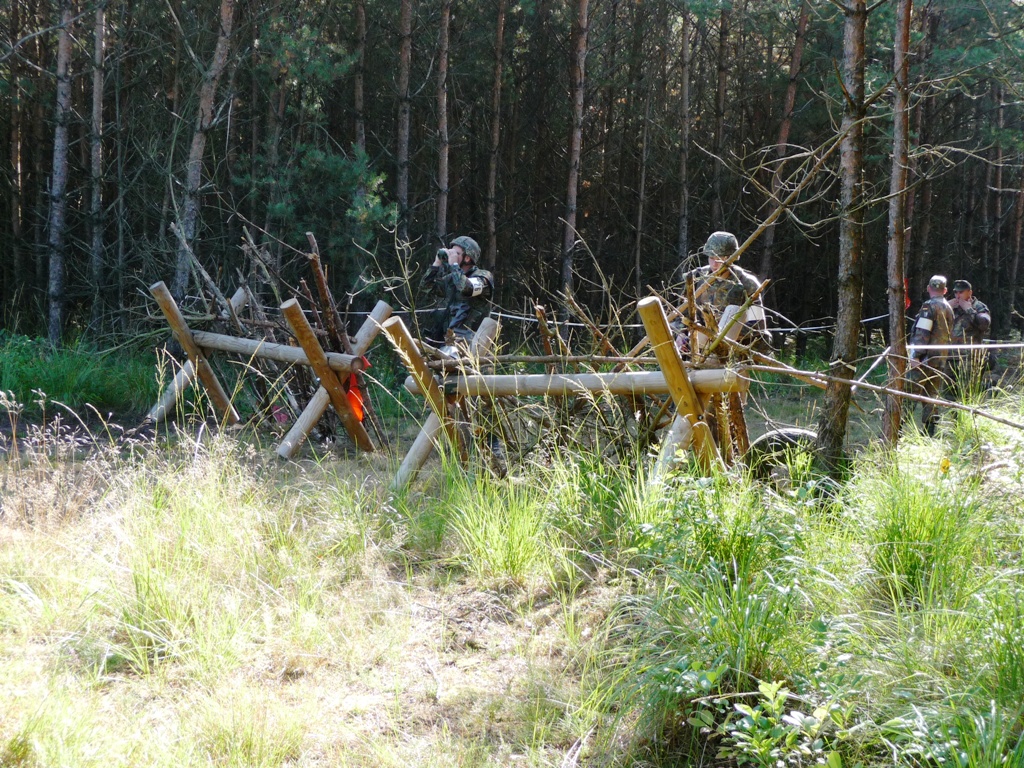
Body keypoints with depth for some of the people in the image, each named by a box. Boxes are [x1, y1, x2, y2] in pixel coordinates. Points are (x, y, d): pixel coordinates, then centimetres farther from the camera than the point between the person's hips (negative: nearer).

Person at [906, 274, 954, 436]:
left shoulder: (929, 306, -10)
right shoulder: (949, 309, 16)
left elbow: (922, 333, -18)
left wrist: (915, 355, -19)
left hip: (925, 358, -8)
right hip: (940, 360, 8)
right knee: (932, 396, 10)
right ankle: (929, 433, 9)